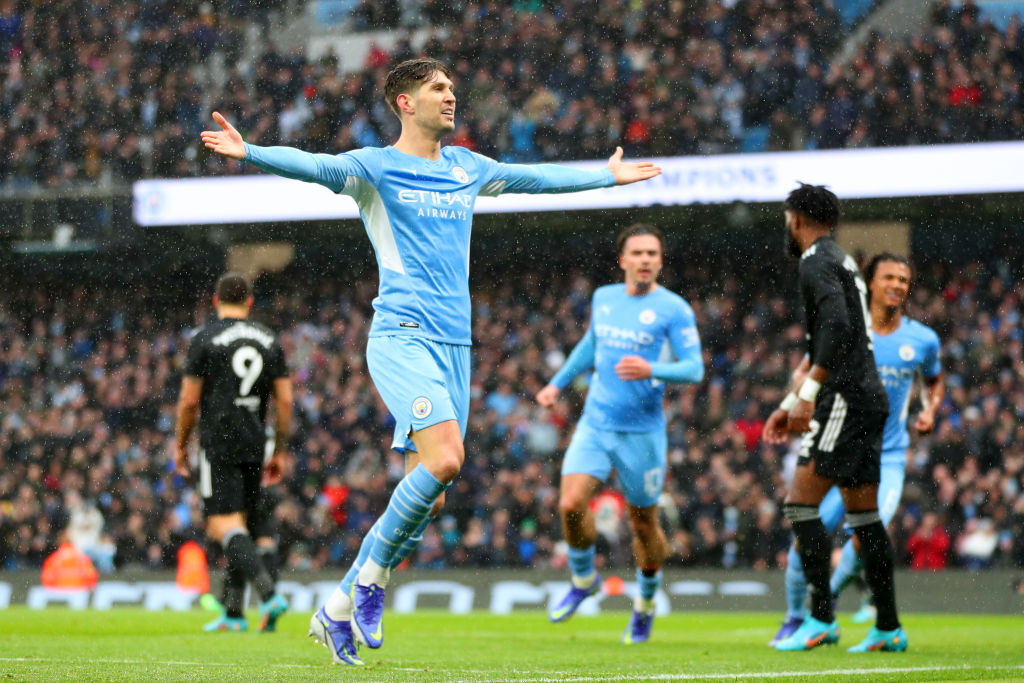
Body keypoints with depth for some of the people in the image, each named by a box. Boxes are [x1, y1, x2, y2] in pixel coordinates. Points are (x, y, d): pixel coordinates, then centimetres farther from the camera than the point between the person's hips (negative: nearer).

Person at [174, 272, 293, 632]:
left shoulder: (205, 339, -3)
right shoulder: (269, 339, 9)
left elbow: (189, 401, -4)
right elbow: (285, 400, 7)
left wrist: (181, 445, 9)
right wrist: (279, 451, 14)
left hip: (218, 444, -5)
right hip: (254, 445, 5)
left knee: (224, 525, -10)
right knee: (240, 526, 13)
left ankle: (269, 592, -30)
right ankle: (232, 612, 15)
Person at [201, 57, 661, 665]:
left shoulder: (467, 168, 18)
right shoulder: (376, 168, -1)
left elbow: (538, 176, 33)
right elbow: (313, 165, -18)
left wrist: (609, 176, 44)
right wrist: (249, 153, -36)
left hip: (455, 343, 7)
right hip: (403, 336, -6)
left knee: (429, 494, 2)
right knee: (444, 458, -25)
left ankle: (339, 610, 12)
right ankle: (371, 577, -7)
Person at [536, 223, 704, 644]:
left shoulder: (674, 309, -7)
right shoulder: (603, 298, 9)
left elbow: (694, 369, -12)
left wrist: (651, 371, -29)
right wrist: (558, 383, 29)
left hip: (642, 431, -3)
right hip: (594, 424, 3)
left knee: (643, 521, 6)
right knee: (571, 504, -15)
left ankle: (645, 603, 32)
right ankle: (583, 580, 11)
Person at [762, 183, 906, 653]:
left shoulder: (817, 262, -8)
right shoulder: (842, 262, 24)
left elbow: (836, 327, -24)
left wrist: (807, 395, -24)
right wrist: (788, 404, 31)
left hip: (846, 399, -10)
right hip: (868, 397, 10)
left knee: (800, 504, -9)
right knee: (863, 514, 10)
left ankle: (821, 618, -13)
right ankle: (888, 627, 9)